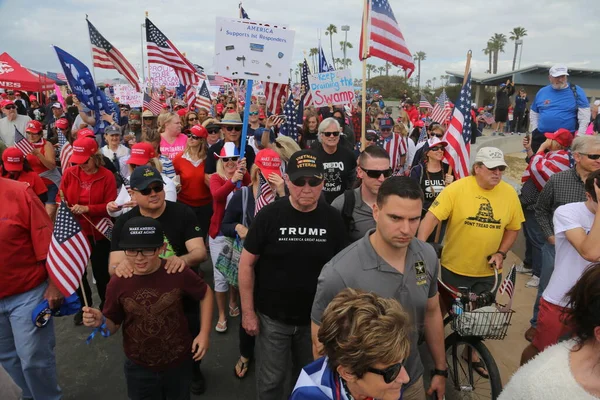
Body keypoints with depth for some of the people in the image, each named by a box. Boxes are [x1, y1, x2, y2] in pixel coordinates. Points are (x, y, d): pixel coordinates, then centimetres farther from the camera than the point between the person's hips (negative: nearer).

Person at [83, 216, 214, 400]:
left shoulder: (179, 273, -20)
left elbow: (205, 293, -3)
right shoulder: (117, 283, -16)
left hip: (179, 363, 0)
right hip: (139, 368, 1)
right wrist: (100, 322, -25)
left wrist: (204, 333, -8)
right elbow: (113, 325, -3)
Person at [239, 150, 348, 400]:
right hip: (272, 317, -2)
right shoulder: (269, 216, -14)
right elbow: (247, 263, -7)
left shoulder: (332, 218, -8)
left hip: (318, 318, 2)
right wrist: (248, 312, -7)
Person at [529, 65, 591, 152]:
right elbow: (534, 113, 17)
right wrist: (534, 131, 7)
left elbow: (584, 115, -3)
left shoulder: (576, 91, 0)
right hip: (541, 137, 3)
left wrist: (579, 135, -11)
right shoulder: (542, 92, 9)